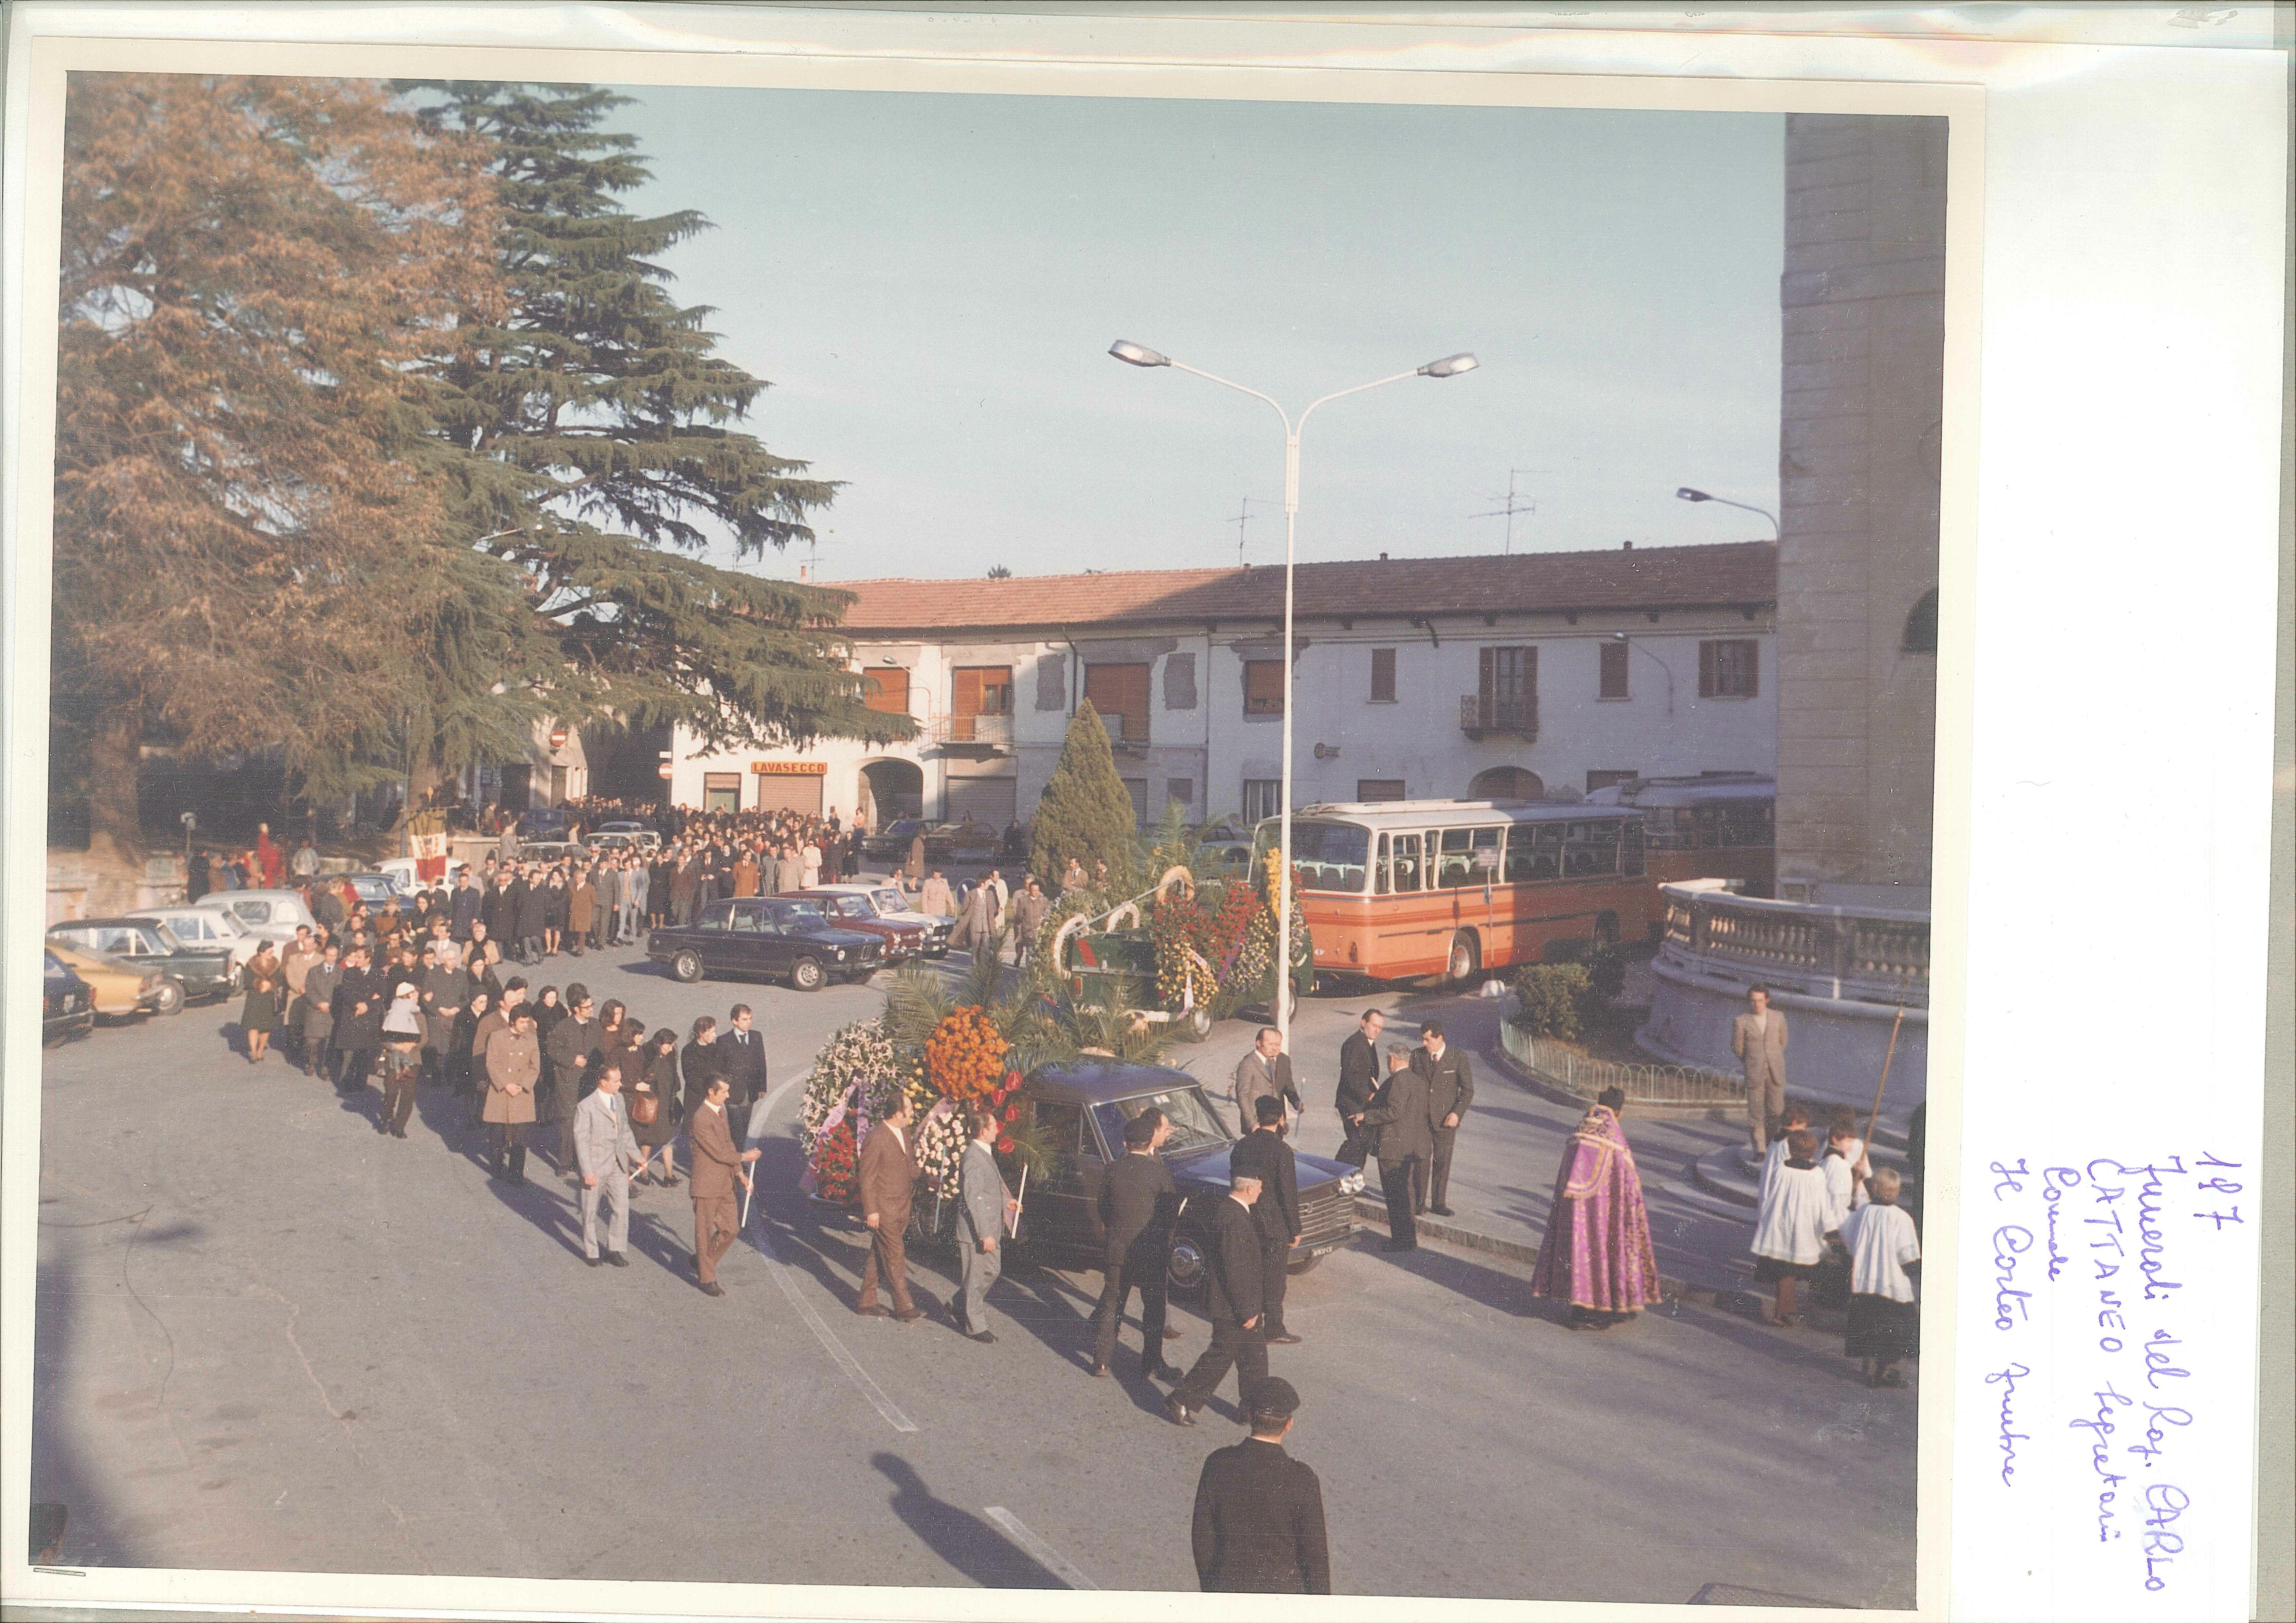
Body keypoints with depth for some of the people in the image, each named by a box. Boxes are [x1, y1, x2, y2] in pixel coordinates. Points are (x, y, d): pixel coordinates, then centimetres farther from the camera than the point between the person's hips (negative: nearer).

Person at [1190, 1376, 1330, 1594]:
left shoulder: (1218, 1464, -20)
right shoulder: (1302, 1481, -26)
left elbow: (1202, 1534, -9)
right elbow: (1315, 1551, -17)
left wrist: (1208, 1584, 9)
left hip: (1230, 1584, 2)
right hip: (1279, 1591, -2)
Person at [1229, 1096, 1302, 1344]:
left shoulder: (1241, 1146, 0)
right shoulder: (1281, 1150, -17)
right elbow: (1288, 1194, -15)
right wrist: (1295, 1230, -7)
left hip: (1246, 1220, 5)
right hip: (1274, 1223, -5)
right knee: (1274, 1279, 5)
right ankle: (1273, 1330, 11)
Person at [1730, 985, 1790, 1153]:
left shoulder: (1778, 1018, 1)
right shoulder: (1741, 1022, -8)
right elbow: (1736, 1048, 6)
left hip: (1776, 1072, 2)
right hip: (1754, 1074, -2)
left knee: (1776, 1111, 4)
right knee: (1756, 1113, 0)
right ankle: (1759, 1149, 11)